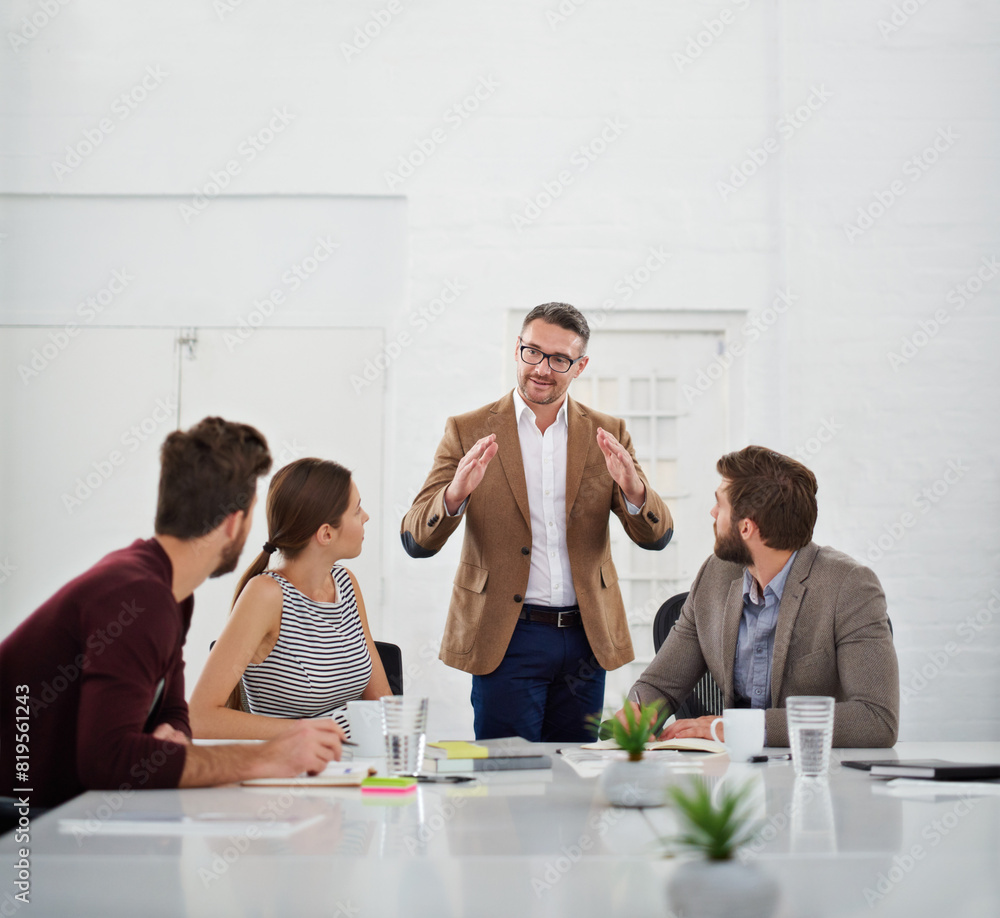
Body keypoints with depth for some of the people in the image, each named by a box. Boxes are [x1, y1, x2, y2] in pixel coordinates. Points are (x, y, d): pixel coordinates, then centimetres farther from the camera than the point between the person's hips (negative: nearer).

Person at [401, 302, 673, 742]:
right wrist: (455, 495, -28)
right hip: (505, 637, -2)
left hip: (586, 637, 3)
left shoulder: (607, 435, 6)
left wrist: (633, 488, -22)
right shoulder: (469, 432, 0)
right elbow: (416, 540, -7)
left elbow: (656, 536, 0)